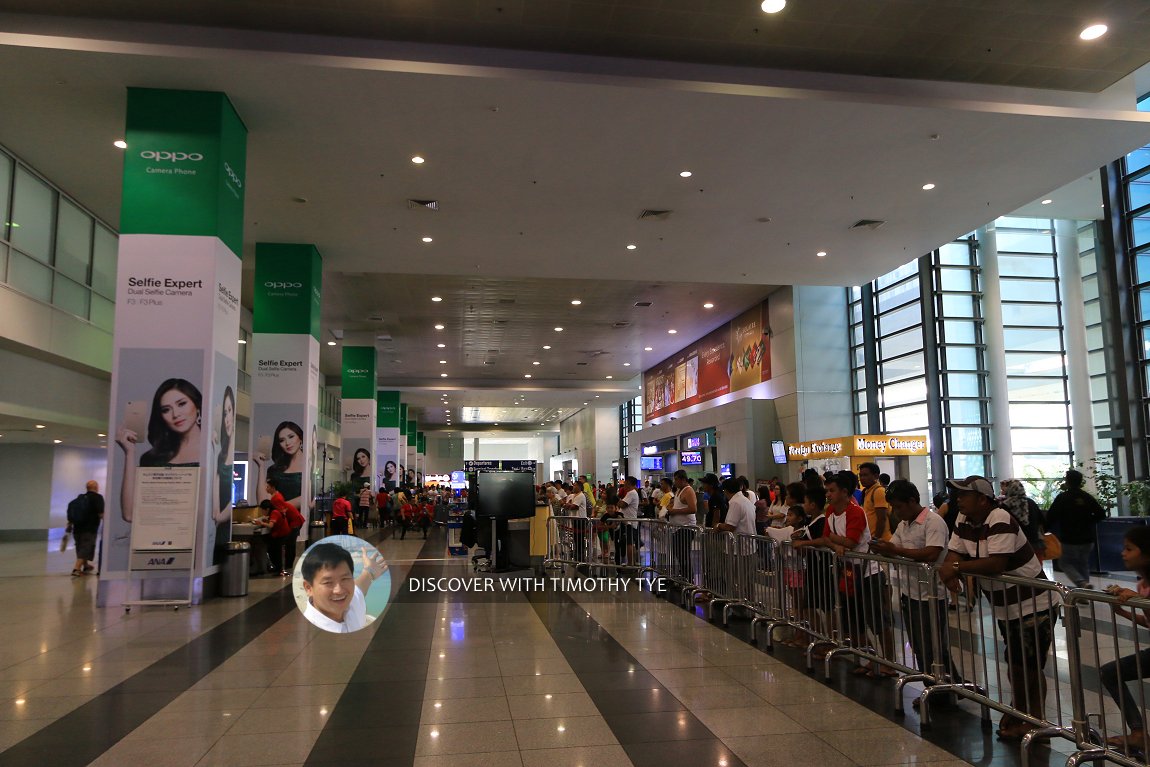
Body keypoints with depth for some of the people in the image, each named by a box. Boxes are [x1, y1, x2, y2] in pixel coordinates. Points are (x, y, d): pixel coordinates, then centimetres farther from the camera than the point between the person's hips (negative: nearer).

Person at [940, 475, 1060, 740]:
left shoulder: (1000, 520, -25)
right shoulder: (964, 520, 2)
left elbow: (996, 563, -34)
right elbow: (953, 554, 2)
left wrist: (956, 567, -27)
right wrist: (949, 571, -21)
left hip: (1034, 606, -8)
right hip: (1005, 607, 8)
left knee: (1030, 668, 1)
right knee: (1015, 666, 19)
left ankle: (1035, 722, 16)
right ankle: (1018, 714, 33)